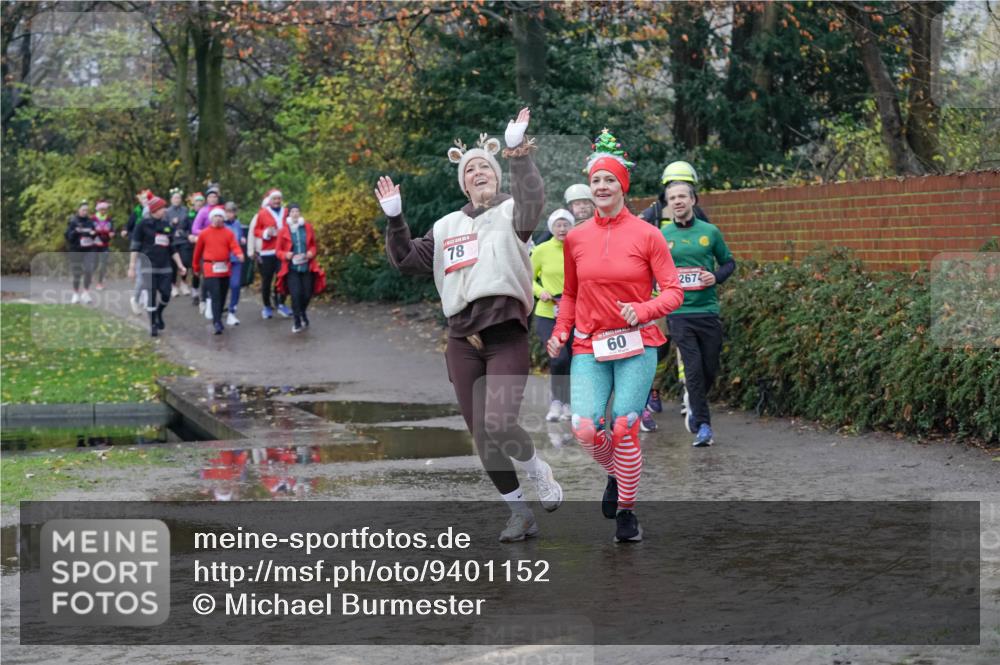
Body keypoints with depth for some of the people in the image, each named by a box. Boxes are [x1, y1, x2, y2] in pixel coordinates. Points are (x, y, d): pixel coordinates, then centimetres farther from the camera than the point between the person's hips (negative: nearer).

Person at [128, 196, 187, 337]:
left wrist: (180, 265, 13)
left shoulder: (167, 225, 11)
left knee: (166, 296, -1)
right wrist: (132, 267, -8)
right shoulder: (143, 224, -3)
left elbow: (172, 249, 19)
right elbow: (135, 247, -3)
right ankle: (153, 325, 12)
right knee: (151, 298, -2)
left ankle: (159, 314, 29)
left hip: (164, 267, 4)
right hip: (148, 267, -4)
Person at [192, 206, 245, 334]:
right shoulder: (204, 234, 3)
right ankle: (217, 323, -16)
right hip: (211, 269, -3)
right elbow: (198, 251, 13)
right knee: (215, 296, -13)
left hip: (225, 269, 3)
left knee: (222, 296, 12)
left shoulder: (228, 233, 6)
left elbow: (234, 246, -7)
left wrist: (239, 254, -29)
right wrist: (196, 267, 19)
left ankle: (217, 320, 28)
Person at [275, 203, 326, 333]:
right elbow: (278, 251, 2)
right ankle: (297, 322, 1)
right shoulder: (283, 231, -5)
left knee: (307, 294, 5)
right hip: (292, 268, -2)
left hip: (307, 267, 3)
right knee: (296, 294, -15)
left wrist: (312, 252, -8)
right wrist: (286, 255, -19)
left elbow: (314, 245, 13)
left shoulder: (308, 227, 2)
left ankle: (302, 313, 38)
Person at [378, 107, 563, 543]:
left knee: (499, 426, -21)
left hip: (506, 338, -5)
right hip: (463, 341, 5)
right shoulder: (447, 227, 15)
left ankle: (538, 471, 10)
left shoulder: (510, 214, 1)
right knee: (482, 437, 7)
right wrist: (394, 219, 3)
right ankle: (520, 513, 22)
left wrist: (518, 153, -33)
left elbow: (532, 200, -22)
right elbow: (407, 261, 16)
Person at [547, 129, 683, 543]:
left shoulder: (646, 235, -2)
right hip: (589, 346, 2)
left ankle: (626, 510, 11)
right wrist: (560, 333, 4)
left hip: (636, 345, -2)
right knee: (585, 430, -13)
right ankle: (616, 473, 22)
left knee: (624, 428, -11)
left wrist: (642, 311, -21)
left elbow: (672, 292, -3)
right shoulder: (575, 238, 8)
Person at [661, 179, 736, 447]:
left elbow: (729, 262, 12)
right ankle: (703, 425, -2)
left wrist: (716, 277, -7)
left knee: (710, 368, 8)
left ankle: (695, 410, 34)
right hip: (679, 312, -1)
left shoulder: (710, 231, 4)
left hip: (708, 310, 1)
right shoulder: (661, 236, 3)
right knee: (693, 369, -8)